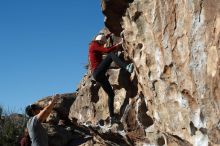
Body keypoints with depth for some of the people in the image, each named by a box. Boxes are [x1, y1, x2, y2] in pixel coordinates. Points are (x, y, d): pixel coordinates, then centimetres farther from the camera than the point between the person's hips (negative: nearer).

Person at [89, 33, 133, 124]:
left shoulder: (95, 47, 25)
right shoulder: (94, 45, -2)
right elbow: (107, 50, -17)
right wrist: (119, 45, -11)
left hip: (98, 75, 10)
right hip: (97, 72, -10)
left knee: (111, 94, 9)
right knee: (111, 55, -25)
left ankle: (112, 117, 8)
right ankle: (127, 67, -51)